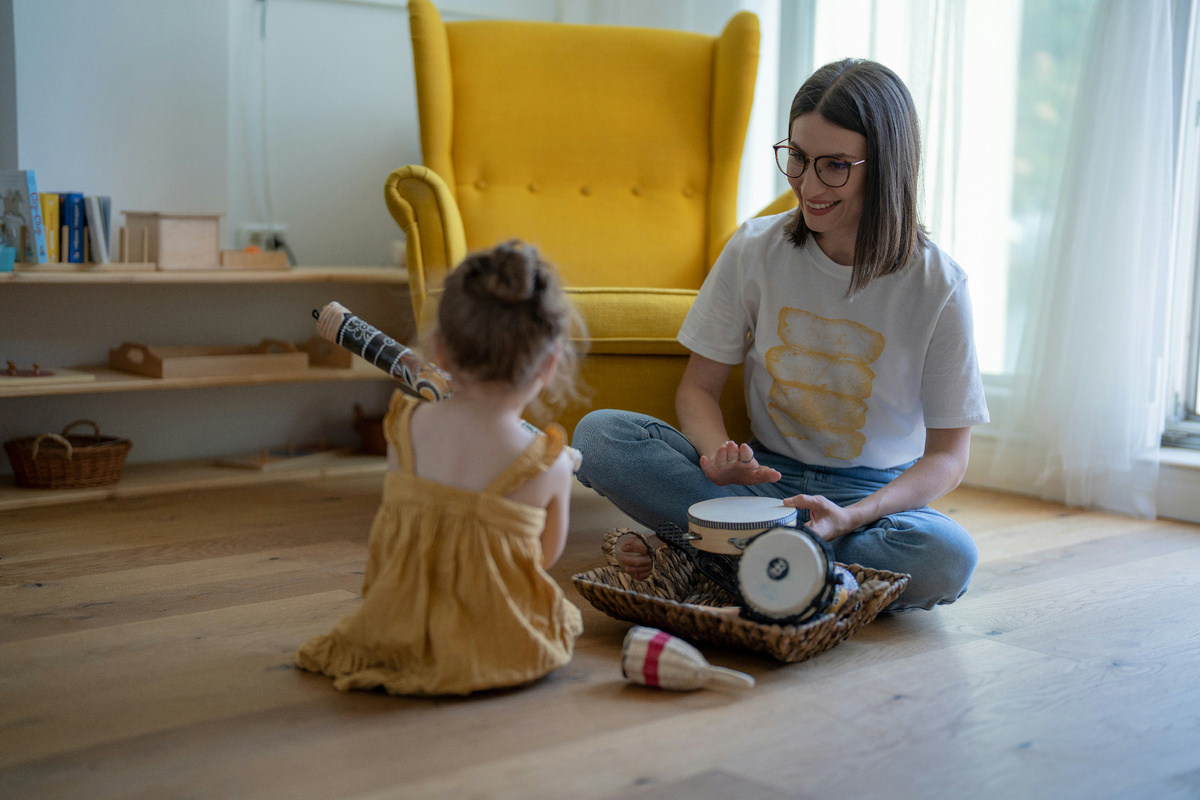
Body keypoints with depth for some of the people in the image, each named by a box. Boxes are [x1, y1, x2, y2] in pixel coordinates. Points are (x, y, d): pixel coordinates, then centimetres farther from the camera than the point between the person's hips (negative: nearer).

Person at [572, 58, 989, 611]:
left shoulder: (937, 286, -11)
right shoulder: (756, 250, -5)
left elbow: (948, 455, -8)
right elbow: (698, 386, 1)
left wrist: (853, 516, -26)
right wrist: (718, 454, -23)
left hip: (875, 493, -1)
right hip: (764, 475, 1)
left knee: (948, 559, -36)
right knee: (599, 434, -21)